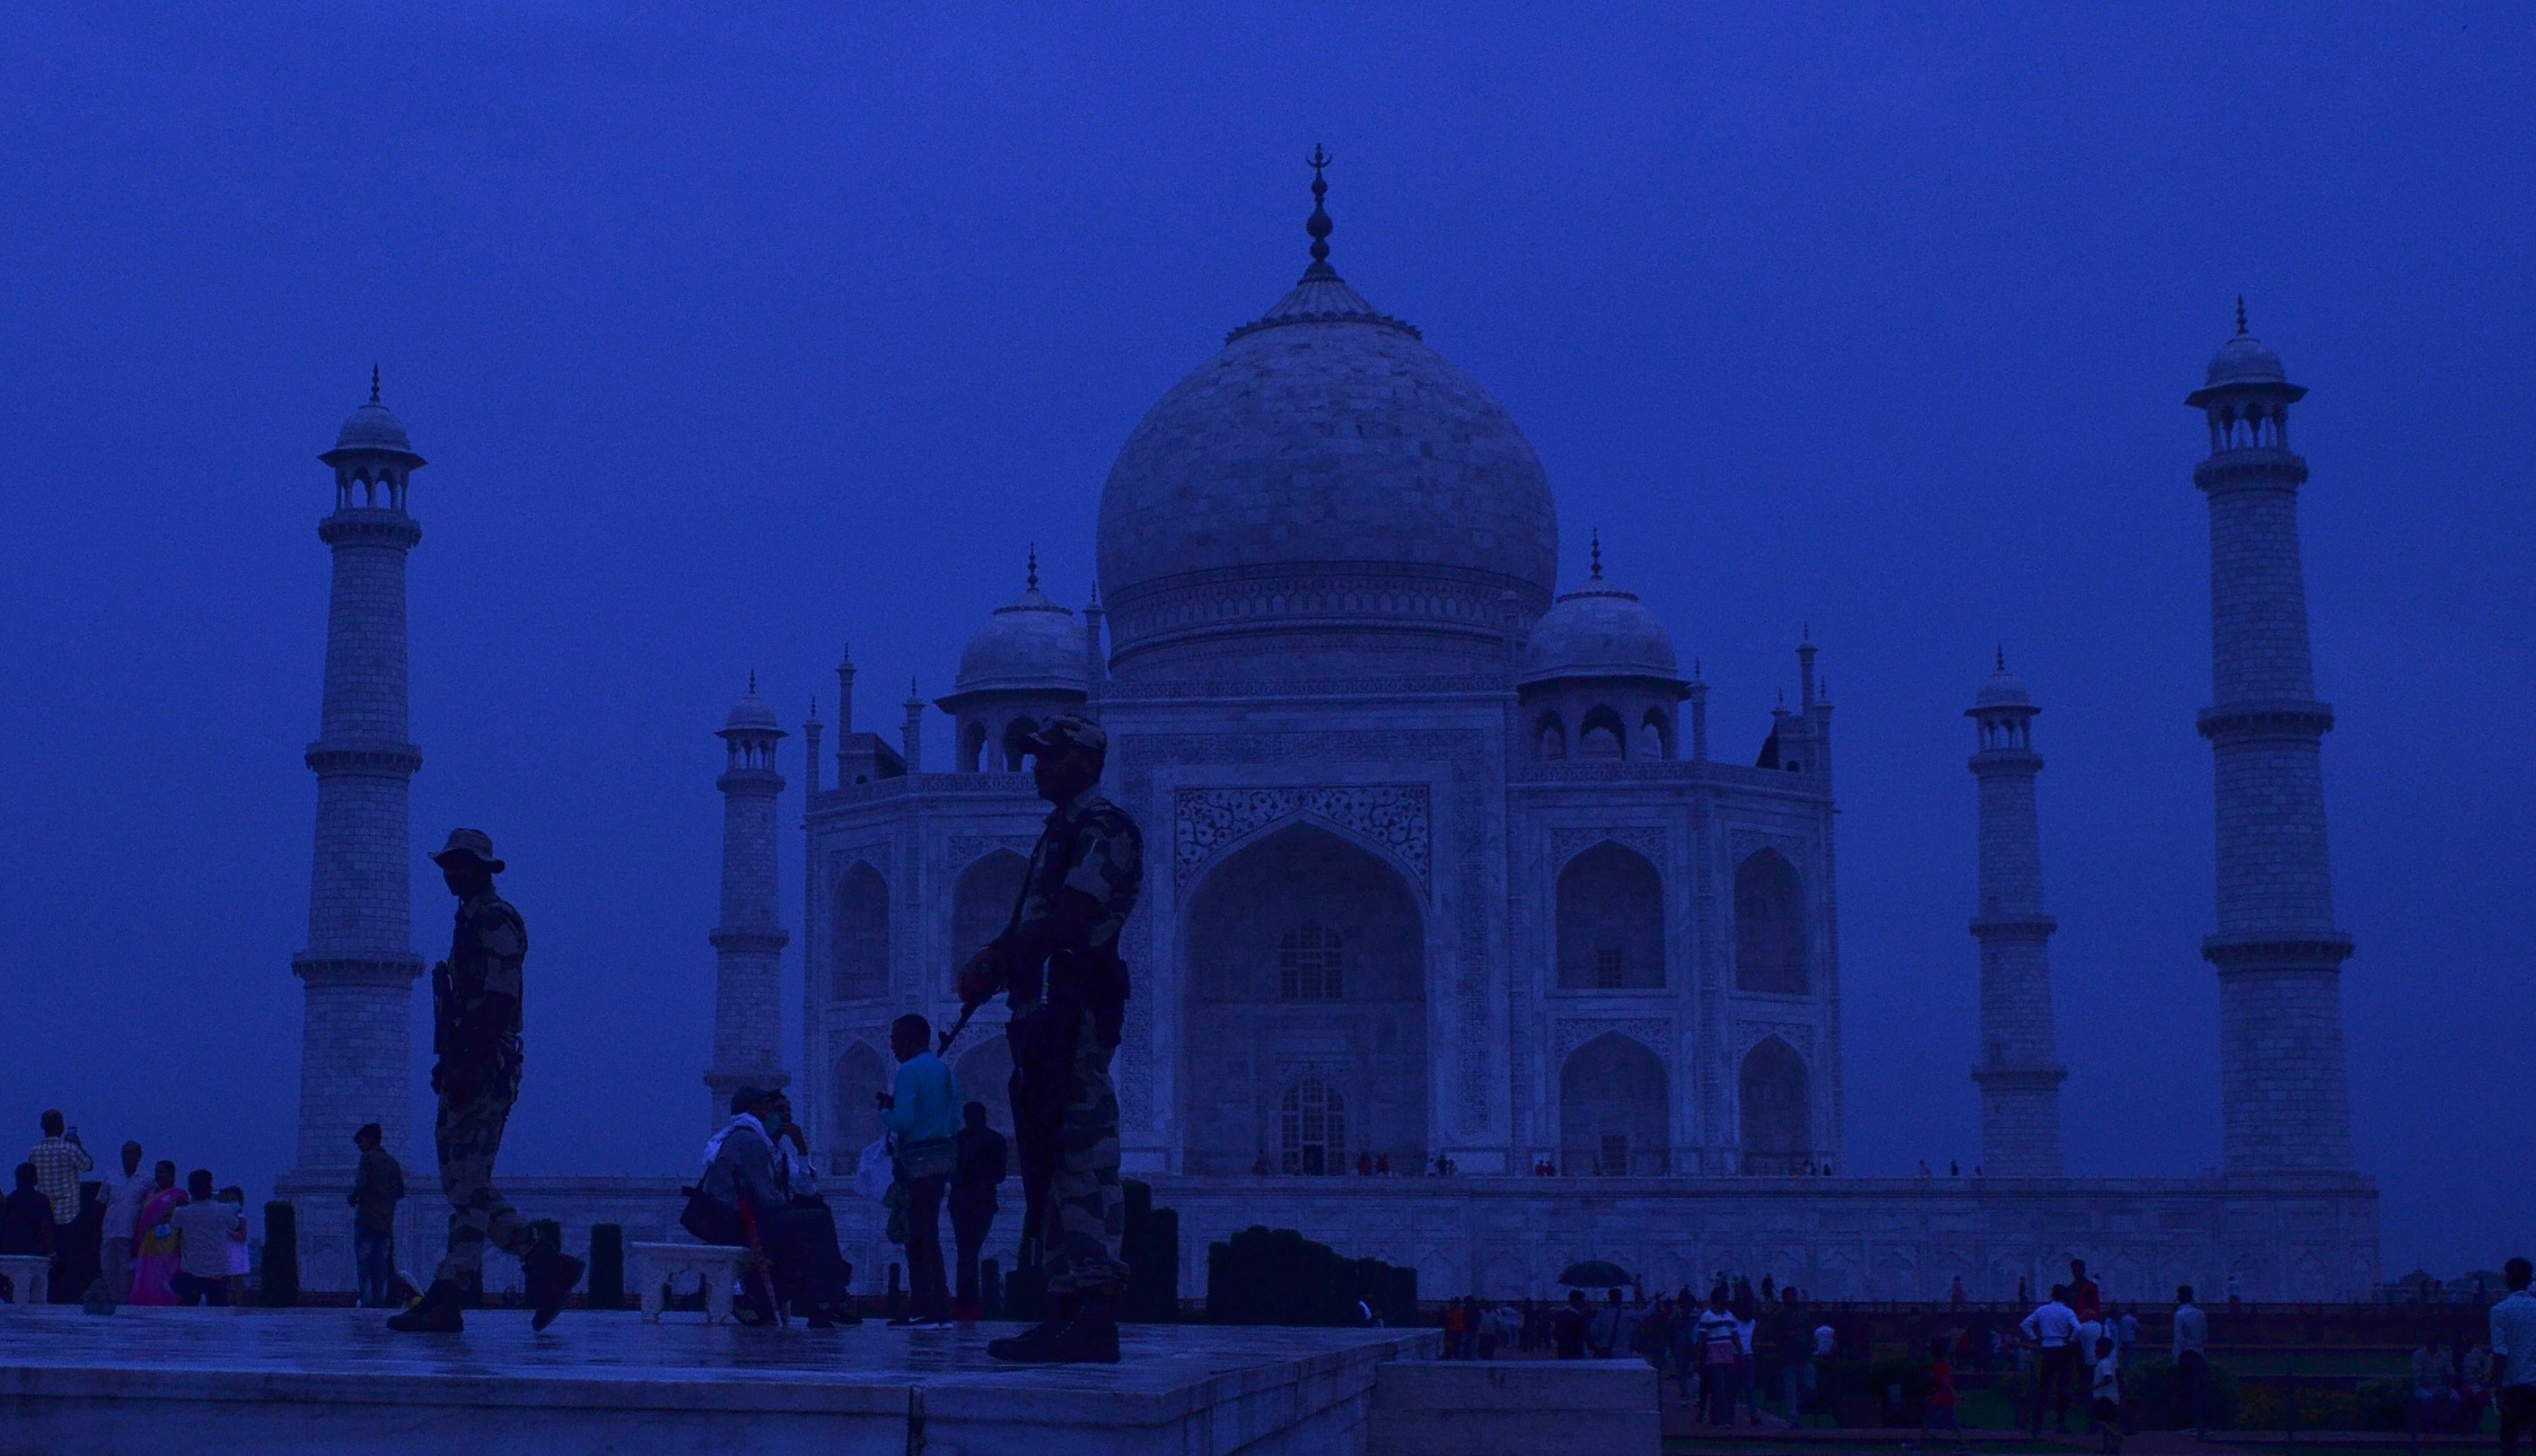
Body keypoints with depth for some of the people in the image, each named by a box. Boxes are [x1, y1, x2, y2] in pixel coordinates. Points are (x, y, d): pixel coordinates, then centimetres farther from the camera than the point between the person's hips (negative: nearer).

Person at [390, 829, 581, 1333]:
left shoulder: (496, 920, -9)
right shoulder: (470, 921, 22)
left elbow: (499, 1002, -18)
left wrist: (466, 1069, -23)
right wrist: (449, 1065, 19)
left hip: (487, 1070, -10)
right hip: (467, 1071, 10)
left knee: (468, 1186, -9)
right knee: (464, 1183, 10)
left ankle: (444, 1300, -9)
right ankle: (545, 1262, 11)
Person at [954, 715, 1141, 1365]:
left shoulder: (1102, 828, -6)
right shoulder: (1060, 831, 24)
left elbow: (1069, 920, -17)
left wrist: (995, 960, -10)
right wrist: (994, 959, 5)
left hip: (1075, 1010, -10)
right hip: (1044, 1011, 10)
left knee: (1081, 1158, -13)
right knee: (1047, 1164, 9)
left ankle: (1093, 1314, -15)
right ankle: (1066, 1311, 11)